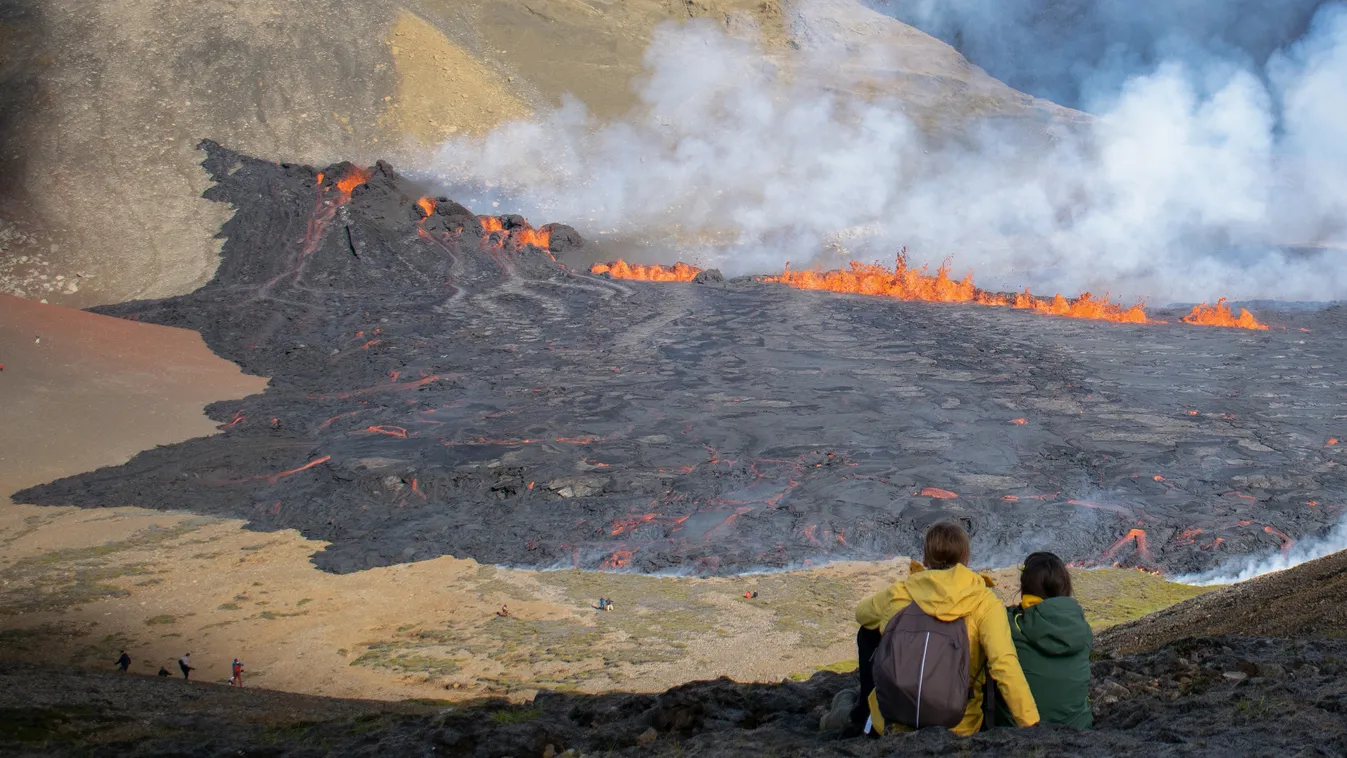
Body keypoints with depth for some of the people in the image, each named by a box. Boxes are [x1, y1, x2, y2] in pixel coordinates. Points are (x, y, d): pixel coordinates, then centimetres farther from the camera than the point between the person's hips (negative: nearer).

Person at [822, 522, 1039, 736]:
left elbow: (861, 614, 20)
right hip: (958, 727, -1)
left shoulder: (898, 593, -3)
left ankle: (862, 712, 34)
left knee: (869, 633, 23)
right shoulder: (984, 602, -10)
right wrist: (1032, 726, -22)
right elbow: (1005, 666, -22)